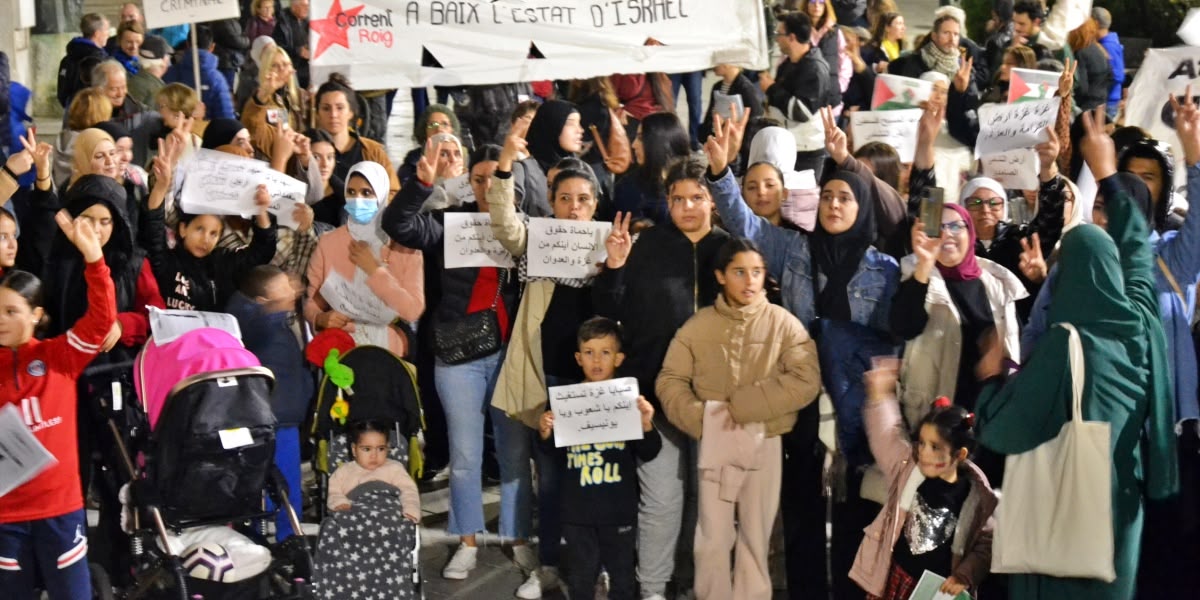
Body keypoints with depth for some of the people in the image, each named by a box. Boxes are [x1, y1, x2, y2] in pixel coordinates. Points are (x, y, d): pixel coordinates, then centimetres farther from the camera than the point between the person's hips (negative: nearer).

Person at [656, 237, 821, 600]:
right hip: (714, 443, 1)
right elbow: (670, 381, 3)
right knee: (712, 539, 4)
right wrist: (700, 419, -16)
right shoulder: (697, 325, 4)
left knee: (756, 538, 8)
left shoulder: (784, 323, -1)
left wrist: (738, 405, -16)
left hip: (765, 443, -1)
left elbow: (806, 382, -12)